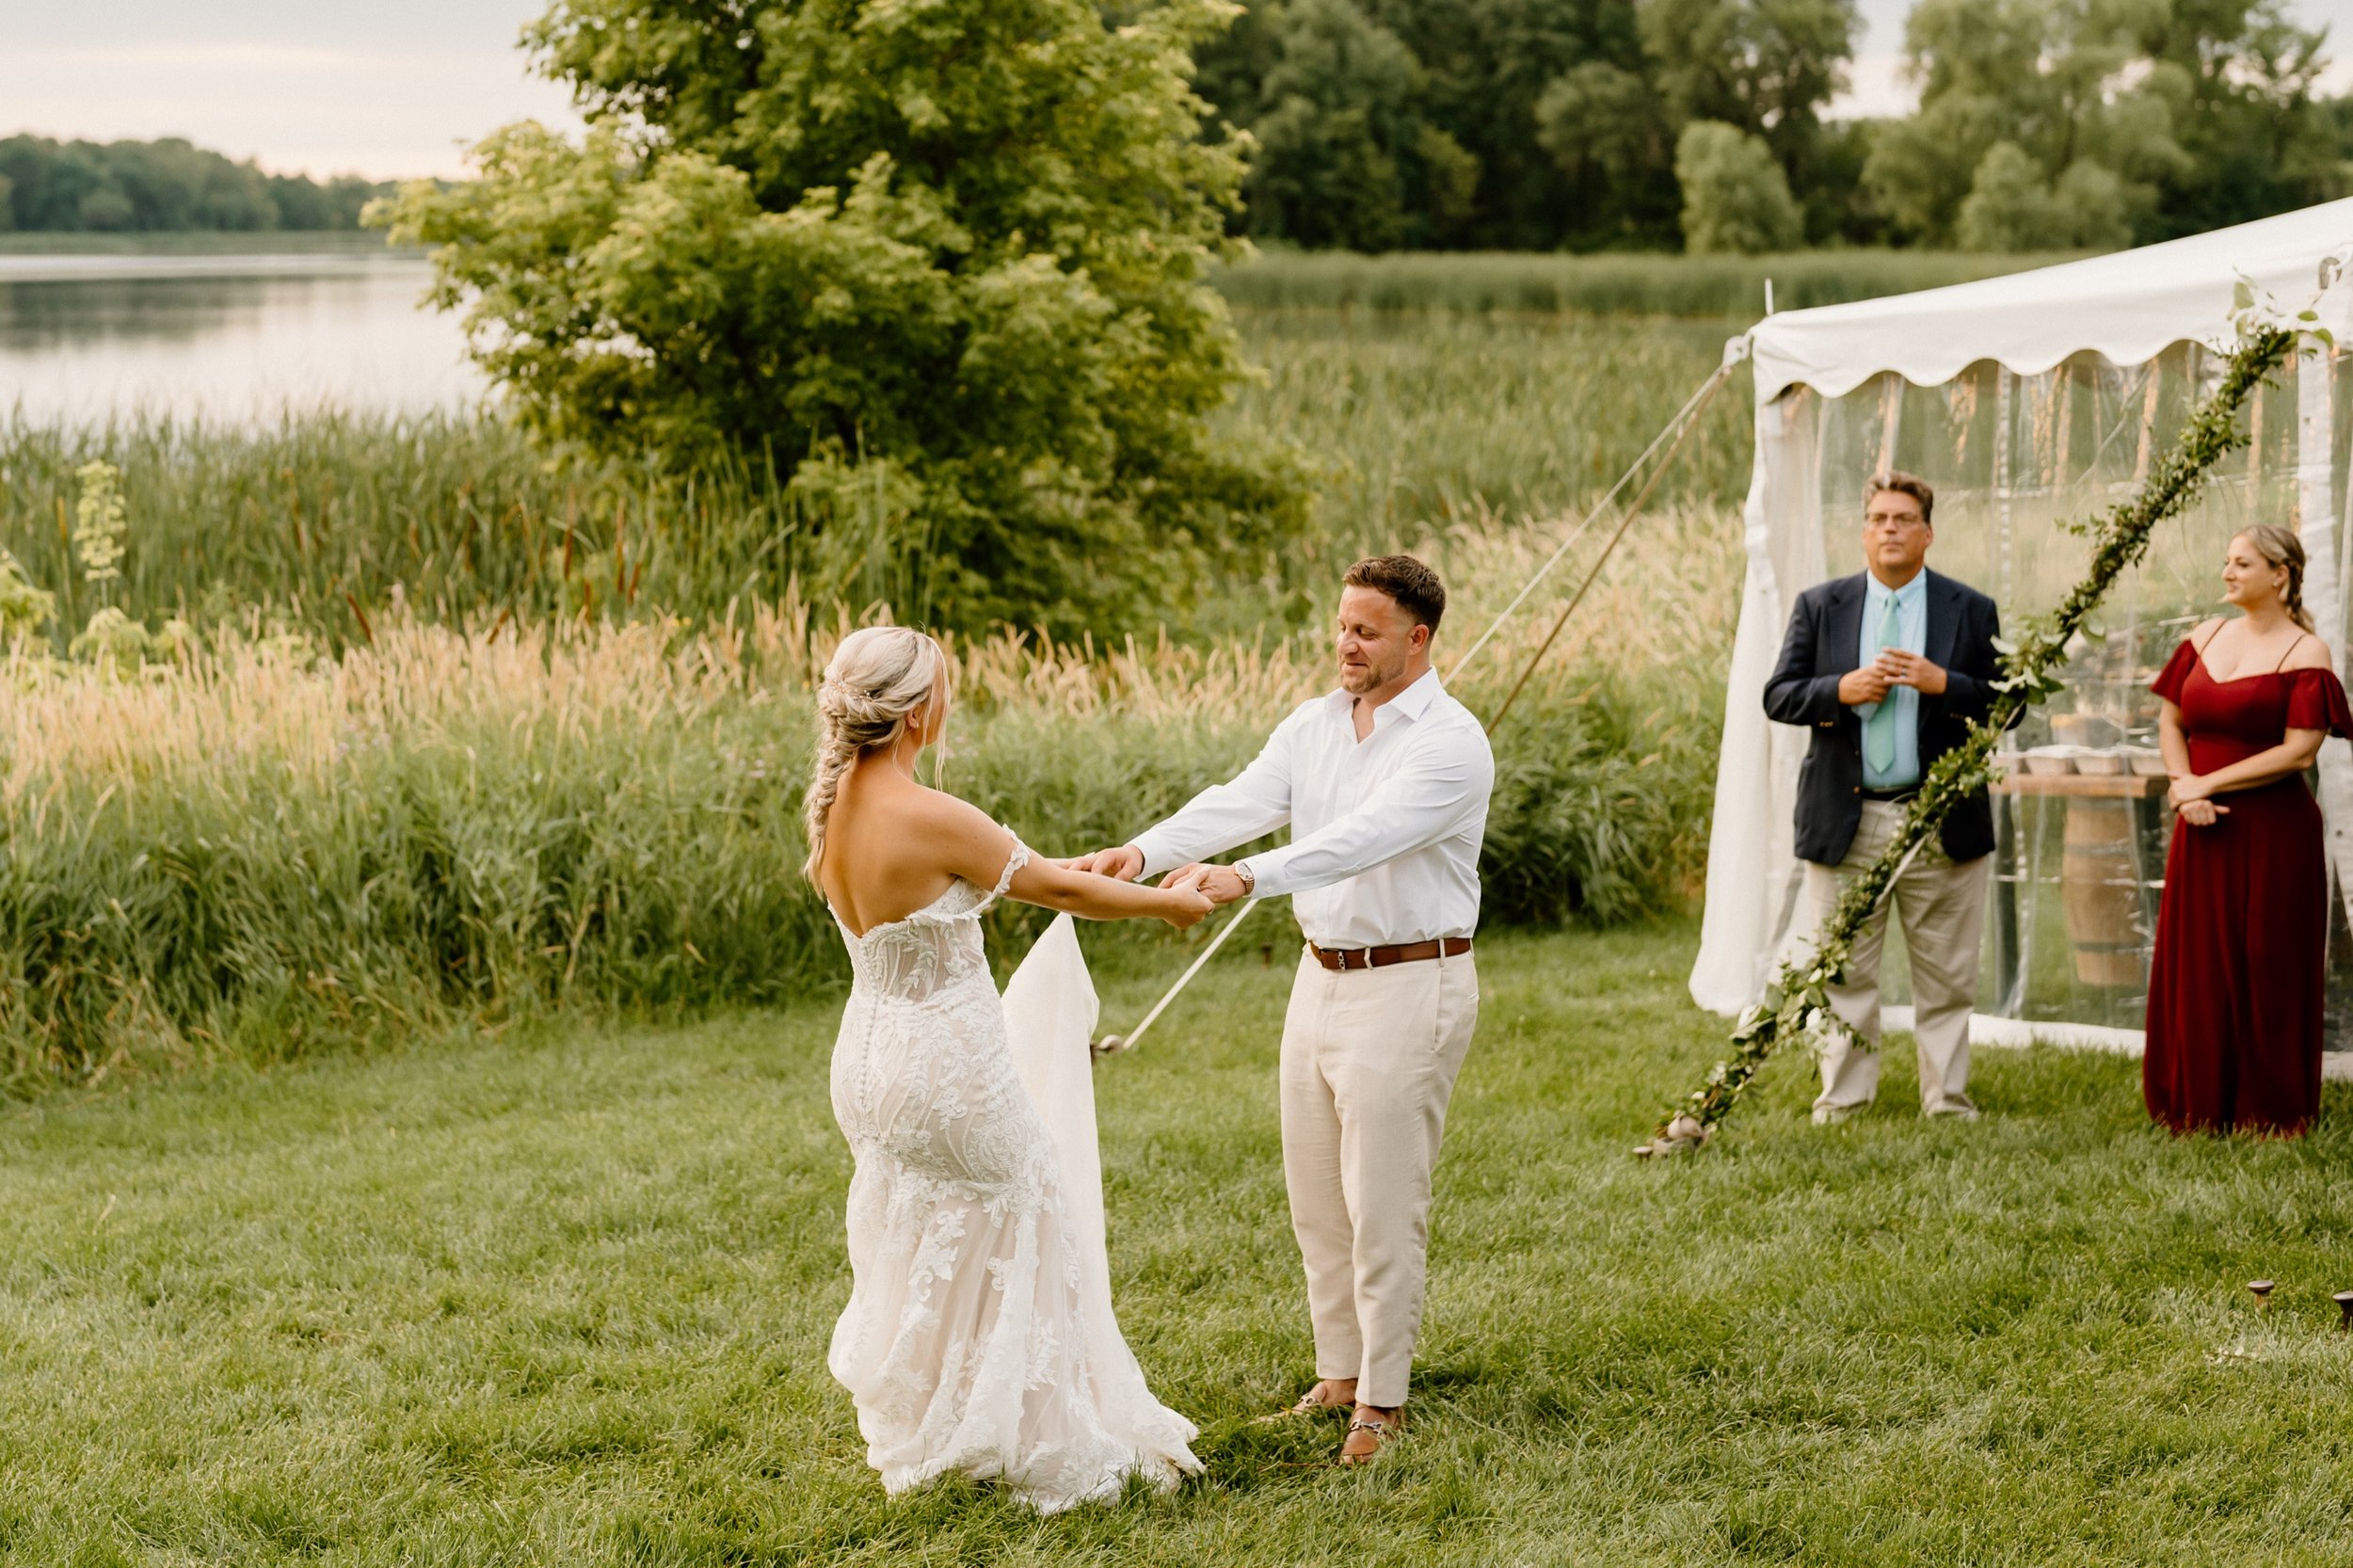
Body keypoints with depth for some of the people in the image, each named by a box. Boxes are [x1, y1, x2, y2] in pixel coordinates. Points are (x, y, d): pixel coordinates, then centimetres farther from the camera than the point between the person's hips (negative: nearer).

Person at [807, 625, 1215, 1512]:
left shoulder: (834, 805, -1)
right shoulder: (931, 819, -26)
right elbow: (1059, 890, -13)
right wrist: (1168, 902, 4)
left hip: (868, 1055, 8)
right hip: (947, 1064, -8)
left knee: (911, 1258, 22)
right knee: (1001, 1259, 8)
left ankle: (918, 1439, 33)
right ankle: (1045, 1451, 19)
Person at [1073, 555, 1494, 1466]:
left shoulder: (1450, 743, -15)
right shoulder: (1314, 725, 8)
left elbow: (1366, 835, -29)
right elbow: (1242, 803, -6)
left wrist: (1249, 878, -42)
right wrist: (1144, 852, -25)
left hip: (1408, 987, -7)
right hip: (1322, 975, 7)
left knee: (1383, 1206, -3)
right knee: (1315, 1196, 13)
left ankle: (1382, 1399, 7)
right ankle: (1339, 1375, 25)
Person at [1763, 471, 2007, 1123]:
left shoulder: (1971, 611, 5)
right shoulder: (1819, 606, 7)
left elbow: (2007, 704, 2)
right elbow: (1778, 696, 3)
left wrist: (1942, 683, -15)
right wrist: (1843, 690, -14)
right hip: (1846, 821, 0)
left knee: (1946, 977, 5)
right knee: (1844, 972, 4)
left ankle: (1946, 1099, 13)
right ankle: (1842, 1097, 13)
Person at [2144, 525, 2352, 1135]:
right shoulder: (2206, 638, 10)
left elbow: (2298, 751, -14)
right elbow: (2170, 718, 13)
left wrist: (2206, 784, -13)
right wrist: (2184, 785, -5)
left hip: (2273, 832, -6)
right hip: (2203, 832, 6)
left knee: (2267, 973, 1)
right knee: (2195, 969, 8)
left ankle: (2269, 1115, 11)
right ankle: (2198, 1108, 18)